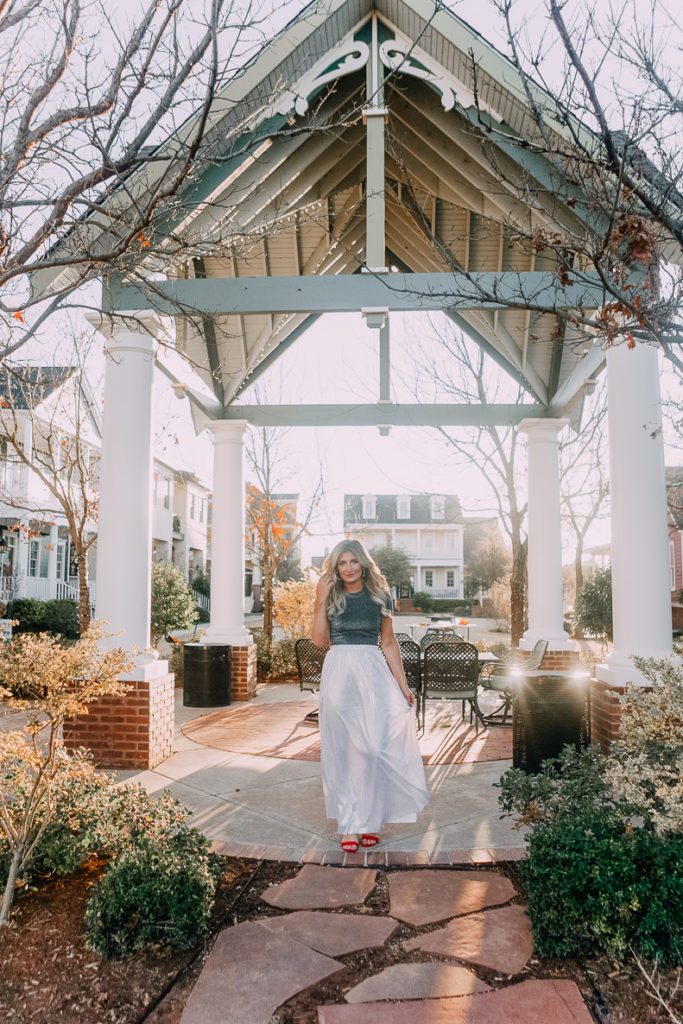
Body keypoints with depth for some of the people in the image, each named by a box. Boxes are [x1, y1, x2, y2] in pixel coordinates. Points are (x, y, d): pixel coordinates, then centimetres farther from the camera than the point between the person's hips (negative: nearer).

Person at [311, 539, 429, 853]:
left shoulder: (379, 596, 4)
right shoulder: (331, 596, 4)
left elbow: (389, 642, 8)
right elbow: (319, 640, -4)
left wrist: (402, 684, 5)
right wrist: (321, 601, -9)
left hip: (372, 673, 0)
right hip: (338, 673, 0)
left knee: (375, 745, -5)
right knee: (342, 748, 3)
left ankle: (372, 818, 11)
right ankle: (348, 823, 11)